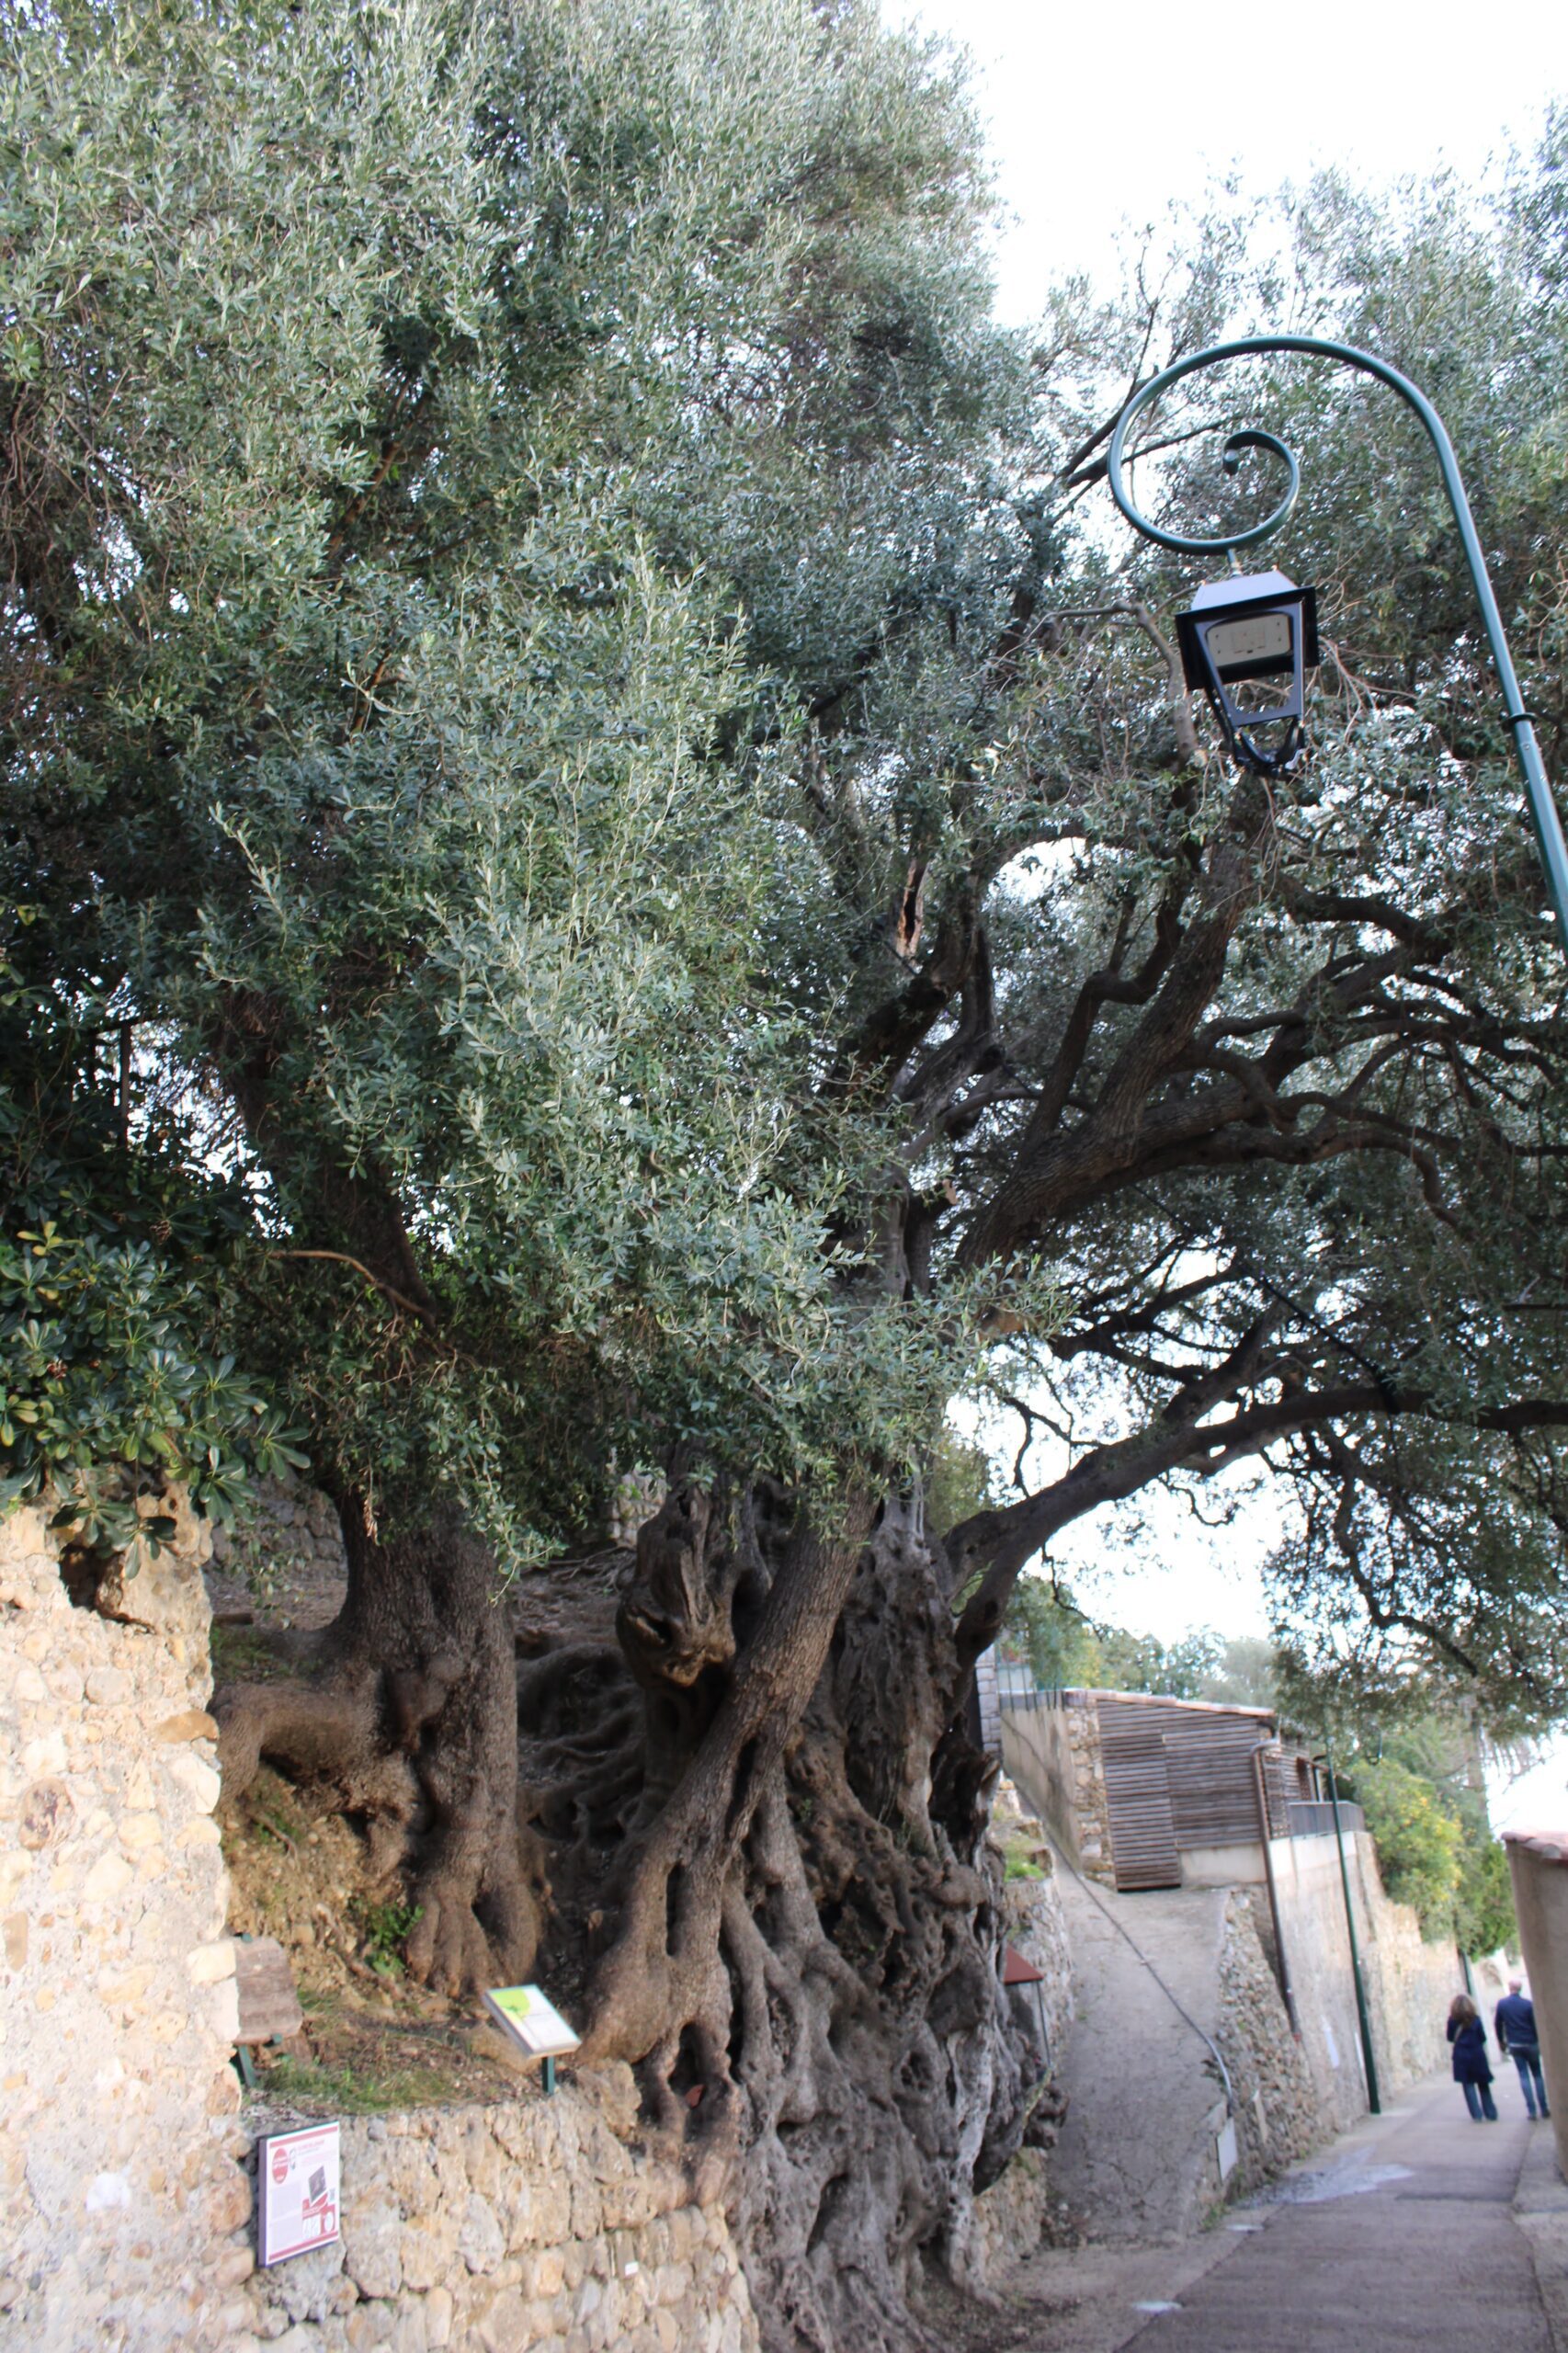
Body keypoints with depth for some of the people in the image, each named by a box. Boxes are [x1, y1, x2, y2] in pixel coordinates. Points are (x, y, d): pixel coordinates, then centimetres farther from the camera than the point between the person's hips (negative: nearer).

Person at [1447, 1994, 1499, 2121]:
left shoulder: (1453, 2020, -4)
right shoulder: (1475, 2018, -4)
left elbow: (1450, 2038, 1)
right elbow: (1483, 2037, -1)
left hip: (1462, 2057, -1)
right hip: (1477, 2055, 1)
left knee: (1468, 2085, 4)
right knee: (1483, 2085, 12)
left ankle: (1477, 2115, -2)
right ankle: (1491, 2114, 14)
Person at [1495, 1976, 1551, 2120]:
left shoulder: (1501, 2004, -3)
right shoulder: (1528, 2004, -12)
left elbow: (1497, 2024, 3)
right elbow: (1536, 2024, -8)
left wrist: (1501, 2041, 17)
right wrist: (1540, 2042, 4)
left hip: (1514, 2045, 1)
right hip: (1530, 2044, -1)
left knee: (1523, 2076, 4)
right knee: (1537, 2075, 11)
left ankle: (1532, 2110, -4)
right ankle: (1543, 2109, 11)